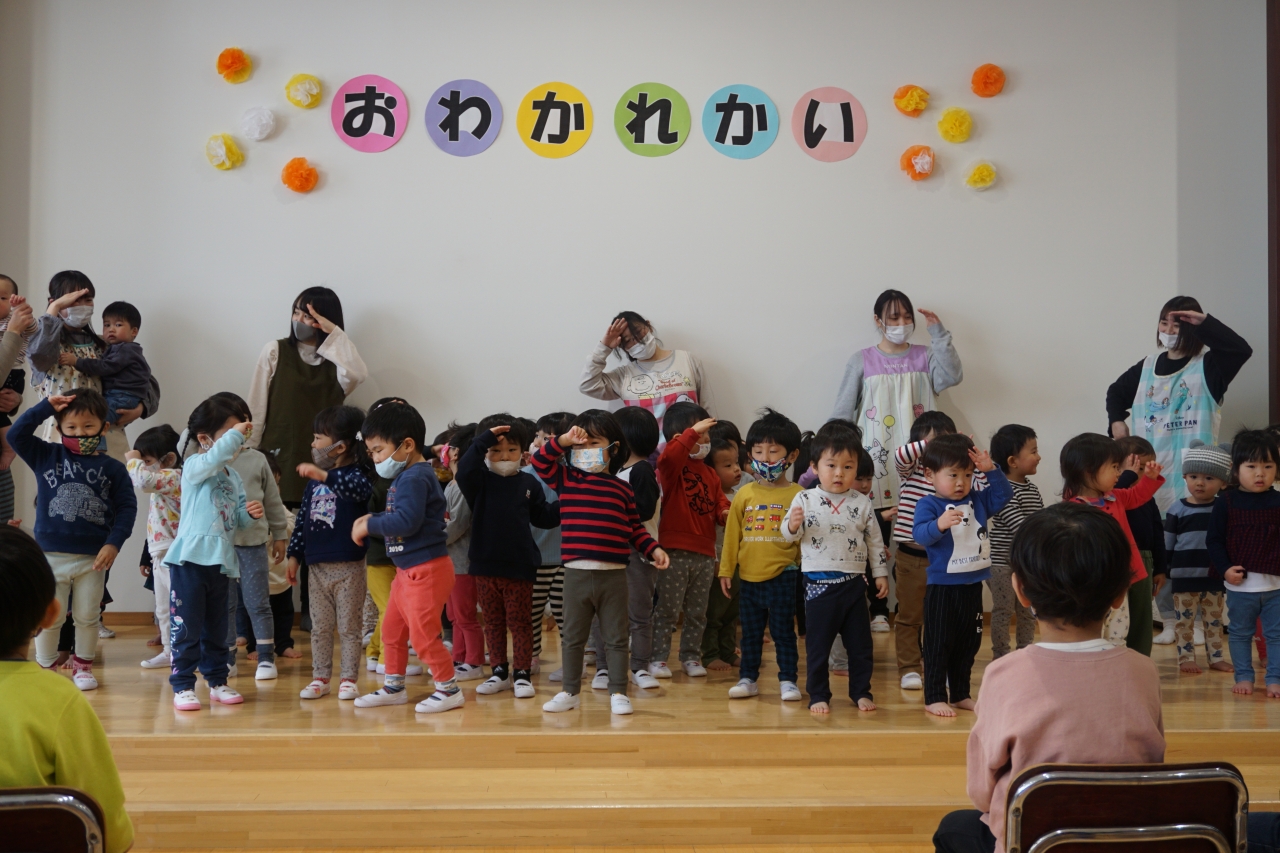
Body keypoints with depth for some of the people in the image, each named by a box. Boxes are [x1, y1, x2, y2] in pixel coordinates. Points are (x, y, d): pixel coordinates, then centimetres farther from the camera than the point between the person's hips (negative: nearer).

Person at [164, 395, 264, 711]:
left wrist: (249, 513, -3)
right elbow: (212, 459, -32)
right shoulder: (194, 466, -7)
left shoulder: (233, 475, 14)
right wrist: (236, 434, -30)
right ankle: (182, 687, 5)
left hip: (221, 563, 7)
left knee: (217, 628, 15)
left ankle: (217, 682, 25)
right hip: (191, 559, -7)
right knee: (187, 629, -3)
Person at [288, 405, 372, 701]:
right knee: (320, 627, 12)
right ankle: (320, 677, 21)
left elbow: (362, 489, -36)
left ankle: (349, 679, 13)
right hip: (318, 566, 6)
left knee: (349, 627, 4)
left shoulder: (354, 474, -11)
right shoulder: (314, 480, 8)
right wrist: (295, 554, 11)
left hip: (348, 567, -6)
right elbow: (302, 518, 12)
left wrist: (324, 475, -46)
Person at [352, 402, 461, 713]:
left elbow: (406, 521, -28)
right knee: (391, 629, 17)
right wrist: (371, 519, 1)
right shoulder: (405, 476, 12)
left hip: (426, 569, -11)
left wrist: (369, 525, -17)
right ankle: (393, 687, 29)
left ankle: (449, 689, 9)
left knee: (422, 633, -4)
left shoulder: (415, 478, -20)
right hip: (408, 570, 11)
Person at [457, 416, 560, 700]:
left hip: (520, 566, -1)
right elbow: (464, 470, -23)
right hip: (485, 565, 1)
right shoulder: (480, 481, -1)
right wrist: (484, 439, -27)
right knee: (493, 622, 11)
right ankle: (499, 672, 21)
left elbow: (544, 517, 8)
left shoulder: (529, 483, 2)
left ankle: (522, 674, 12)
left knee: (520, 622, 5)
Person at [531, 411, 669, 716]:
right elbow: (539, 462, -5)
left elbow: (635, 528, 11)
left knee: (616, 638, 7)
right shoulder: (566, 479, 6)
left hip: (613, 576, 0)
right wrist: (564, 440, -15)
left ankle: (618, 693, 15)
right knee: (572, 637, 11)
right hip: (576, 574, 1)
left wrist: (654, 549, -2)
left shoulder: (622, 489, 6)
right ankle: (570, 691, 22)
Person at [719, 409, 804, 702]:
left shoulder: (797, 495, -5)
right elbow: (732, 534, 7)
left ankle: (787, 680, 16)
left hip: (782, 576, -3)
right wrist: (726, 570, 7)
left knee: (784, 632, 6)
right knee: (750, 634, 14)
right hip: (749, 577, 3)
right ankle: (747, 678, 24)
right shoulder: (745, 494, 3)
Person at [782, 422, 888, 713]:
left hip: (854, 582, 2)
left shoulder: (862, 503, 2)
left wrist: (881, 573, 7)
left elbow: (875, 540, 8)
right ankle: (818, 695, 16)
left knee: (860, 642, 10)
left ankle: (861, 692, 23)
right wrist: (793, 525, -24)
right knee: (818, 643, 5)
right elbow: (790, 535, -2)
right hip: (819, 582, -2)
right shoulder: (805, 499, -3)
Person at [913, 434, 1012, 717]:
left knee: (969, 643, 15)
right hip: (942, 587, -6)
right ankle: (934, 698, 8)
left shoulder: (978, 501, 7)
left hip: (972, 585, 6)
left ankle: (960, 694, 26)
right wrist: (939, 524, -44)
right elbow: (920, 535, -24)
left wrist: (991, 470, -8)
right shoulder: (929, 505, -12)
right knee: (939, 644, 1)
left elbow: (1004, 494, 6)